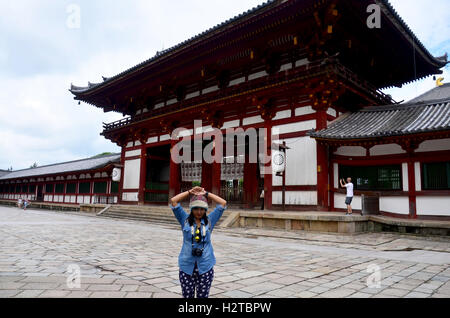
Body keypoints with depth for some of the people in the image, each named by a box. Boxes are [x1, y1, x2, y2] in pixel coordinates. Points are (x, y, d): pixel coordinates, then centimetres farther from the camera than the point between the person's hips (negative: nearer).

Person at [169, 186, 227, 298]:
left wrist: (206, 194, 4)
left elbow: (223, 203, 1)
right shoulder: (185, 220, 3)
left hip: (205, 267, 1)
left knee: (203, 296, 6)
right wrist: (190, 192, 2)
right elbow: (173, 201, -3)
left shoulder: (209, 220, 5)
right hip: (186, 266, 0)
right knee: (187, 296, 7)